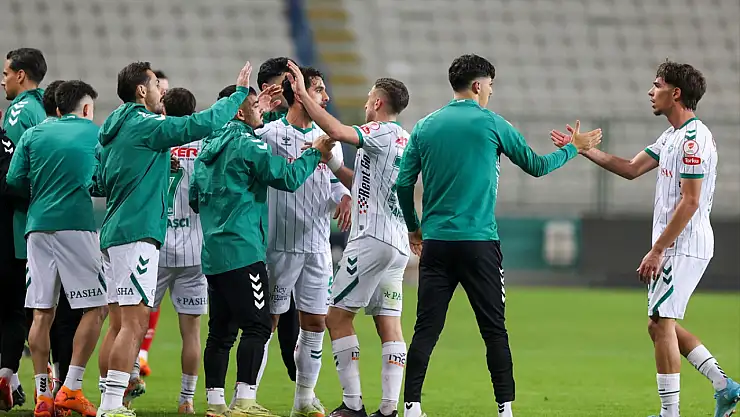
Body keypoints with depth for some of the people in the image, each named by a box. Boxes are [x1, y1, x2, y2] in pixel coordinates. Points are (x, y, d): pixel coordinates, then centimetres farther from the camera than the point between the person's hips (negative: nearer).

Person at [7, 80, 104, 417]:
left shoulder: (33, 134, 12)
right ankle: (71, 388, -7)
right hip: (76, 225, -4)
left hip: (38, 225, 4)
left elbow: (15, 180, 5)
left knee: (42, 312, 5)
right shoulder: (95, 133, 6)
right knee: (95, 308, 2)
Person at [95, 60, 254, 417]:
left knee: (119, 323, 10)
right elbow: (204, 123, -18)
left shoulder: (114, 130, 17)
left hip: (113, 231, 10)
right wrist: (240, 92, -7)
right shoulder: (145, 126, -11)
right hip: (137, 233, -10)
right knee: (135, 322, -11)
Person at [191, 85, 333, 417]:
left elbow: (195, 197, 22)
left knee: (220, 328, 11)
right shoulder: (247, 144, -10)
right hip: (242, 250, -9)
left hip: (213, 251, 9)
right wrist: (316, 152, 0)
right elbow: (288, 177, -13)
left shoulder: (210, 145, 16)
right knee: (257, 325, -10)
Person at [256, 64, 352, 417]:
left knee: (315, 322, 8)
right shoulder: (269, 134, -6)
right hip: (280, 244, -6)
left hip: (317, 245, 6)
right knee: (267, 319, -4)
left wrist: (344, 197, -2)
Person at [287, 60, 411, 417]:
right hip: (397, 243, 9)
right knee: (389, 324, 5)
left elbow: (338, 131, -26)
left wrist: (303, 96, -19)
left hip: (372, 237, -9)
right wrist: (330, 162, 21)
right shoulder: (404, 140, 18)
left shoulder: (382, 132, -9)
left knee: (337, 314, -3)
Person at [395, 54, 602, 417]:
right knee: (494, 330, 3)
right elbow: (536, 166, 8)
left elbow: (403, 184, 7)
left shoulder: (425, 127, 7)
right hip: (479, 243, -3)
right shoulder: (491, 124, -2)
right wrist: (574, 148, 24)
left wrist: (414, 229, 22)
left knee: (426, 329, 2)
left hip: (436, 242, 3)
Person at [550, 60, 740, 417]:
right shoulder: (671, 136, 15)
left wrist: (657, 250, -21)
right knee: (660, 324, 12)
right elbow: (631, 168, 21)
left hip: (684, 246, -10)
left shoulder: (694, 138, -17)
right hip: (674, 246, 10)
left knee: (661, 323, -9)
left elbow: (690, 201, -21)